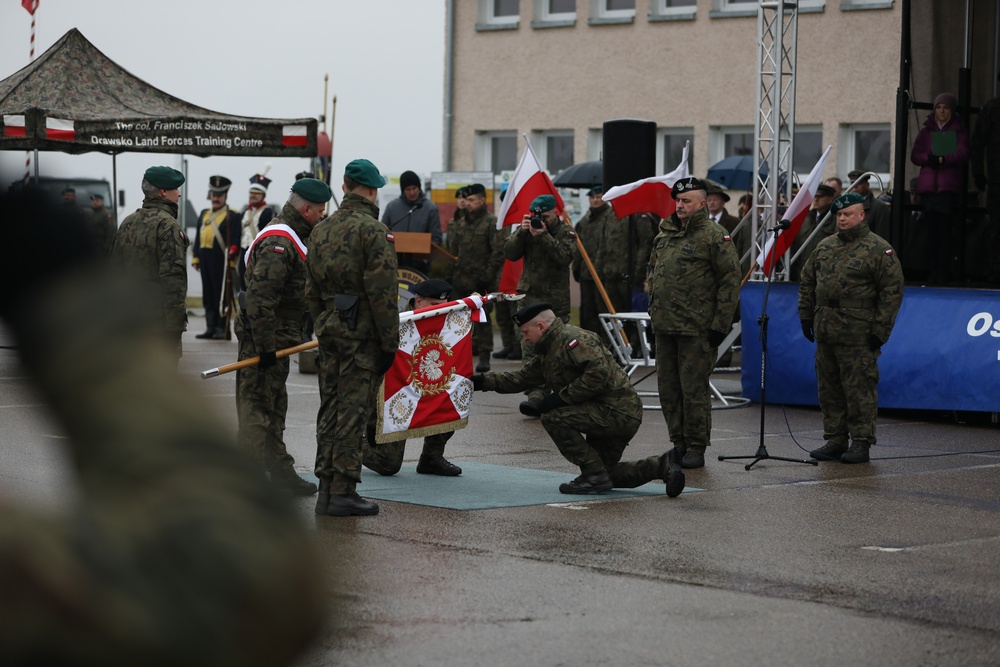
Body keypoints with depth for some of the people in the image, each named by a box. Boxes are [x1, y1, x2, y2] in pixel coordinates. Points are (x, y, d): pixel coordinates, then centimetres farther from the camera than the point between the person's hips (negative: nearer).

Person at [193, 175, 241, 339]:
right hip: (206, 261, 7)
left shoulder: (232, 216, -2)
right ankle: (210, 328, 13)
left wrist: (233, 251, -22)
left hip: (221, 261, -7)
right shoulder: (204, 214, 18)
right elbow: (198, 238, 20)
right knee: (208, 295, 9)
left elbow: (236, 239, -8)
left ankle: (221, 329, -2)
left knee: (221, 295, -5)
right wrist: (195, 258, 15)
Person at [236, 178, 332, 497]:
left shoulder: (293, 238, 16)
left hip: (276, 339, 11)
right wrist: (264, 346, -26)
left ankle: (281, 473, 26)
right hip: (265, 338, -11)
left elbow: (299, 292, 28)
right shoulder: (278, 242, -20)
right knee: (257, 410, -9)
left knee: (274, 410, 17)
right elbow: (260, 299, -26)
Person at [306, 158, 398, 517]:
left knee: (330, 407, 12)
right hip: (362, 333, -7)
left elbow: (311, 290, 16)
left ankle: (326, 488, 15)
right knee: (353, 410, -5)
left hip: (330, 330, 7)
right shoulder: (373, 231, -12)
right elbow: (383, 292, -16)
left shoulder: (320, 230, 12)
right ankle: (342, 491, -4)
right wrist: (389, 341, -12)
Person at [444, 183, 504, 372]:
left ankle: (484, 356, -4)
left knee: (482, 317, -6)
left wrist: (488, 275, -17)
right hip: (462, 279, 7)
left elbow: (498, 252, -13)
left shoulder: (492, 223, -8)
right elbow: (453, 250, 19)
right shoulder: (461, 223, 14)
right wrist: (450, 272, 11)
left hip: (482, 280, -7)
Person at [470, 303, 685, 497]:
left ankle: (595, 475, -12)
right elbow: (522, 378, 21)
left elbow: (599, 373, -28)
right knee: (608, 475, 19)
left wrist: (562, 396, -22)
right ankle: (661, 464, 14)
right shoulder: (548, 352, 16)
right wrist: (483, 382, 14)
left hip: (619, 412, -11)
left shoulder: (572, 339, -17)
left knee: (553, 418, -20)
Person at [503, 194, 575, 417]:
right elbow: (509, 253, 0)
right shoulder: (527, 229, 10)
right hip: (531, 296, 2)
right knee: (530, 348, -11)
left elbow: (566, 256, -16)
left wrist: (544, 236, -22)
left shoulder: (565, 231, 1)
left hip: (556, 300, -2)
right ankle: (536, 395, -17)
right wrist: (522, 232, -12)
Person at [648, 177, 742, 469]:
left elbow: (731, 281, -11)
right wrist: (653, 310, 18)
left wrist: (720, 324, -14)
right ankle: (678, 444, 21)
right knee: (668, 388, 11)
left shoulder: (714, 236, -8)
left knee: (694, 389, -5)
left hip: (696, 329, -8)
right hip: (664, 325, 8)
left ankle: (696, 449, 3)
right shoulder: (665, 235, 15)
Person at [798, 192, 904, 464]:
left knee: (859, 390, -5)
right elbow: (807, 283, 23)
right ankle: (835, 441, 19)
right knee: (829, 389, 11)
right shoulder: (824, 247, 15)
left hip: (857, 337, -7)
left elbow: (892, 291, -8)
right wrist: (806, 316, 15)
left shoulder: (878, 249, -5)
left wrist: (880, 330, -12)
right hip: (825, 334, 7)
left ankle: (861, 443, 2)